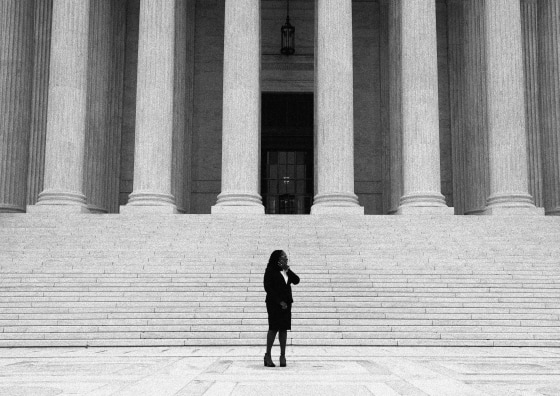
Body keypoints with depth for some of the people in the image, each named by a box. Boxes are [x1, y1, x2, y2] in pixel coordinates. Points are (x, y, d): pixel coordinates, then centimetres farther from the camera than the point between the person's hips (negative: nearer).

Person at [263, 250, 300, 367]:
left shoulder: (286, 271, 13)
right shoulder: (271, 271, -6)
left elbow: (296, 280, 5)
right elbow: (268, 288, -11)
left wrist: (288, 270, -8)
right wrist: (279, 301, -16)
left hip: (286, 303, 6)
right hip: (274, 303, -6)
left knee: (284, 329, 5)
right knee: (273, 328, -6)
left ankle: (283, 355, 8)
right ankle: (267, 355, 2)